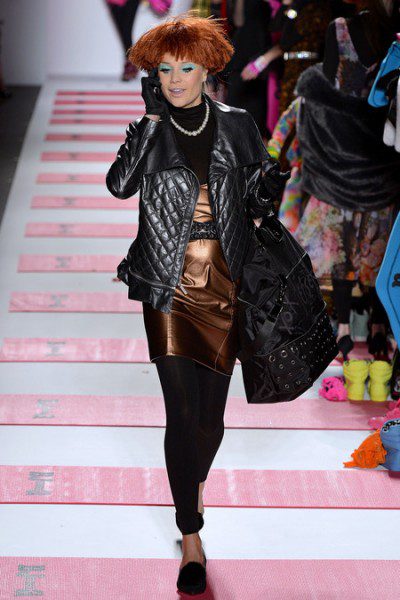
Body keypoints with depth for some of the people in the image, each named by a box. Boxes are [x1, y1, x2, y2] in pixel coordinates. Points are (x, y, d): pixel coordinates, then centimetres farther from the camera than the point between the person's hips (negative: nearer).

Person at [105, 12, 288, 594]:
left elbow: (256, 200, 13)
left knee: (211, 414, 7)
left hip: (224, 282, 2)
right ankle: (191, 540, 7)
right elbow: (120, 184, -17)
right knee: (183, 411, -5)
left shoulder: (237, 125, 5)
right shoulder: (148, 130, 2)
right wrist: (152, 118, -16)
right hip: (170, 284, -1)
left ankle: (193, 485, 40)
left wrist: (270, 186, -8)